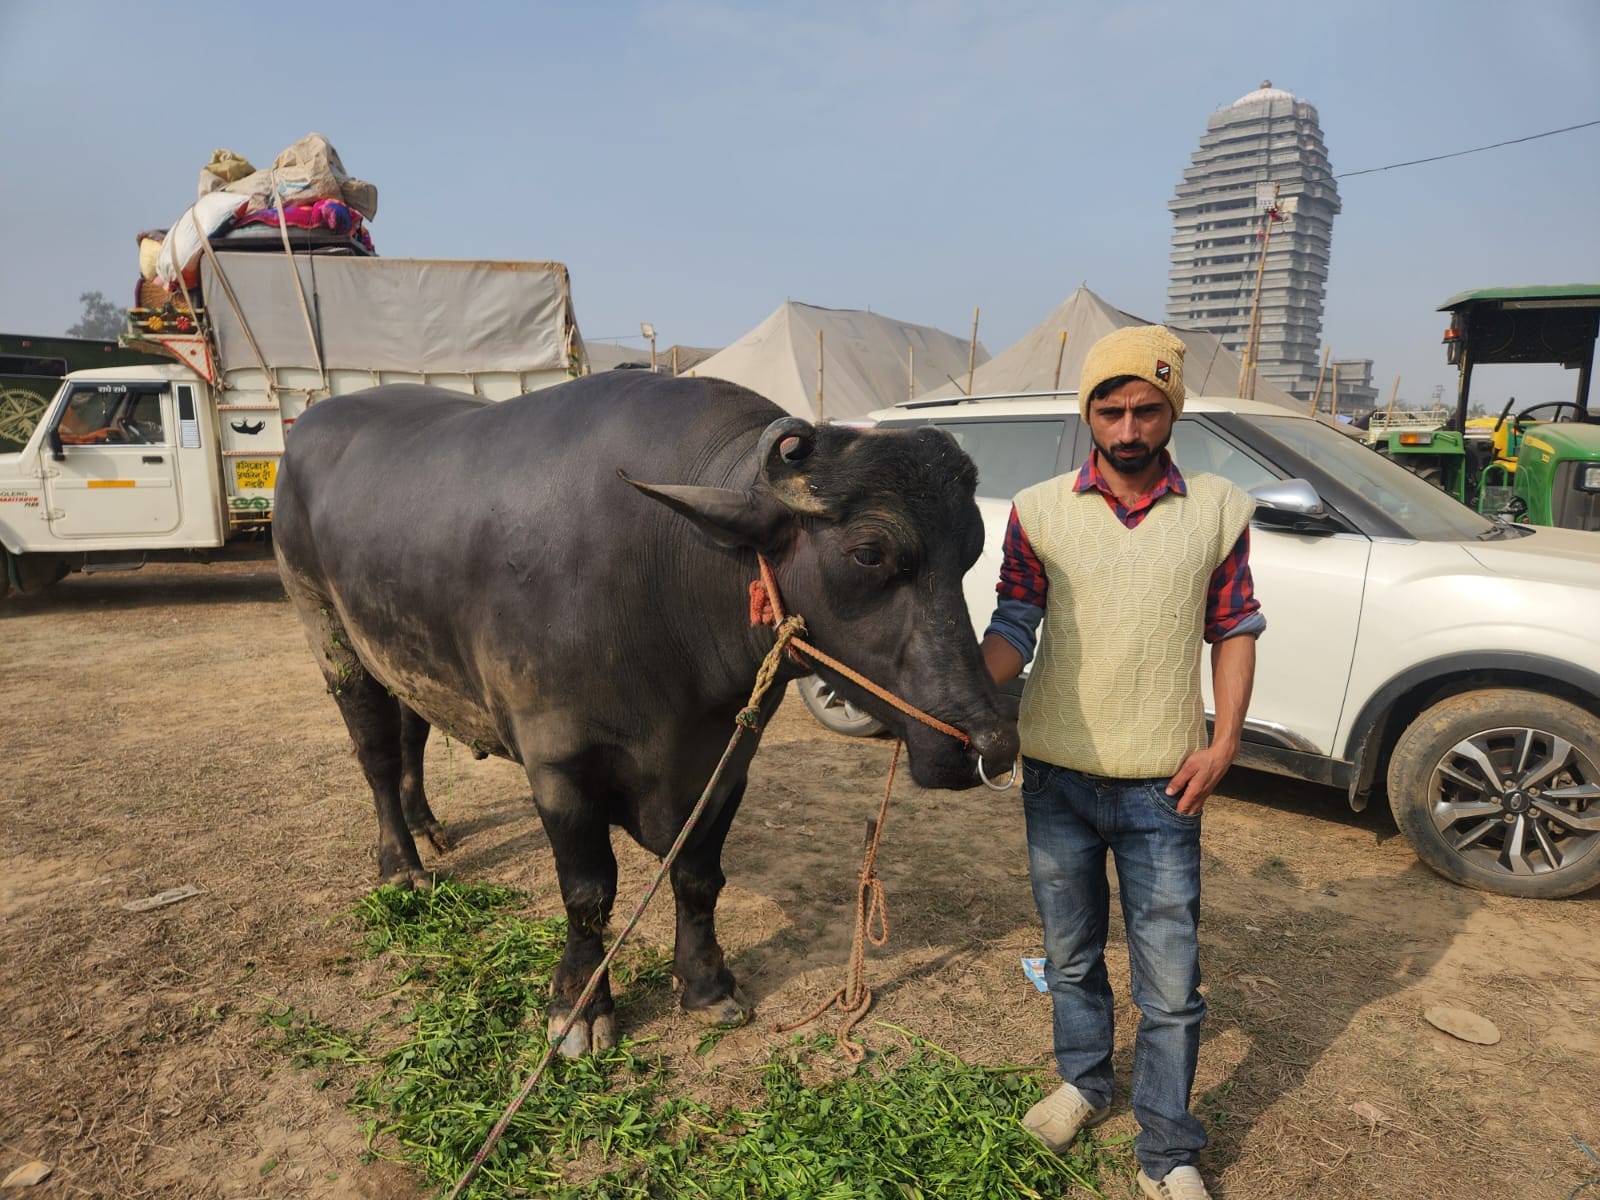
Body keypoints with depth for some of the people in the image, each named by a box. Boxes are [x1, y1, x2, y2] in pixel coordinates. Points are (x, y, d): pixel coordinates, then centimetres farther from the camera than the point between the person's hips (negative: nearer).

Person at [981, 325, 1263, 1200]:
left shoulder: (1218, 511, 0)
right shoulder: (1038, 511, -3)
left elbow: (1235, 630, 5)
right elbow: (1013, 627, -4)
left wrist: (1223, 744, -4)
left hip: (1162, 791, 0)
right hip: (1056, 779, 1)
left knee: (1170, 986, 6)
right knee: (1070, 955, 20)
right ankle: (1083, 1083, 45)